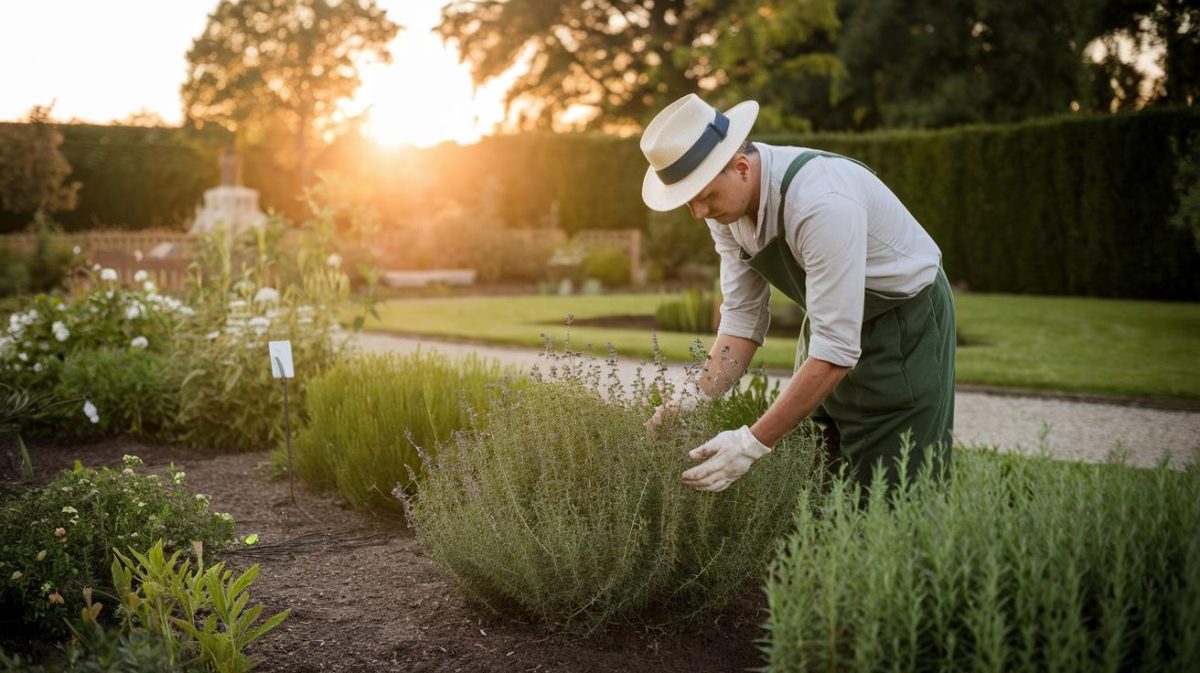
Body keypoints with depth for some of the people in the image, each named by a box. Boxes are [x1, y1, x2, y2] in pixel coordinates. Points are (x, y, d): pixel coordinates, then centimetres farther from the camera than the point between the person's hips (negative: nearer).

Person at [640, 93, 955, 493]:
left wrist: (754, 444, -34)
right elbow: (743, 319, -5)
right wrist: (695, 400, -18)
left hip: (905, 322, -7)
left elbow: (836, 353, -35)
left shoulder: (822, 202, -35)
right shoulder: (723, 196, -11)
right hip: (832, 321, 7)